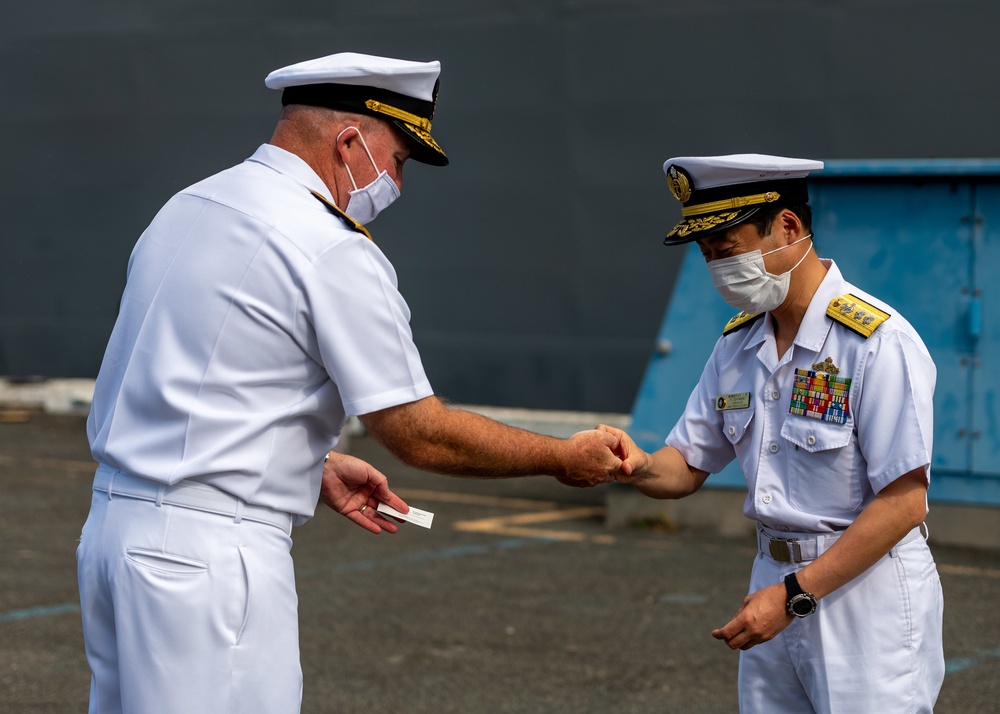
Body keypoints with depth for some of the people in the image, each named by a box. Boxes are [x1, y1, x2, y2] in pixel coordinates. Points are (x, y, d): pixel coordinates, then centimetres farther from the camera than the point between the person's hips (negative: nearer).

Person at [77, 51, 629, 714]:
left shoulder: (186, 208, 13)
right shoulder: (334, 250, -12)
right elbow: (418, 432, -10)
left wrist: (316, 466, 20)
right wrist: (563, 457, 2)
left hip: (115, 522, 9)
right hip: (212, 554, -9)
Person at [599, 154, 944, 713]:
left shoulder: (878, 343, -17)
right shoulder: (739, 343, 8)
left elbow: (903, 504, -19)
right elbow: (688, 467, 11)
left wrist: (793, 595, -21)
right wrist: (641, 467, -12)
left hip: (867, 591, -7)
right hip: (779, 585, 7)